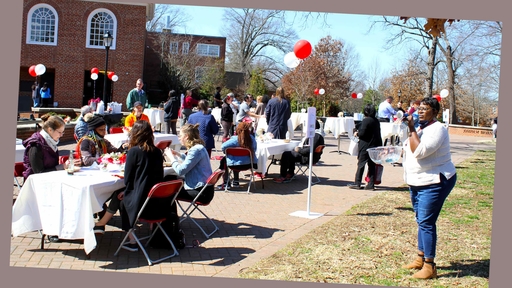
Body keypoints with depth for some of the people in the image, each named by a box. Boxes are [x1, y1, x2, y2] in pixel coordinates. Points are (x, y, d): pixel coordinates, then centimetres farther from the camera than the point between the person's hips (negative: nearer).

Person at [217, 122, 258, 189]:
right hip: (249, 164, 5)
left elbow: (223, 146, -25)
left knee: (224, 160, 27)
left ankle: (226, 183, 29)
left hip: (236, 165, -5)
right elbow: (254, 149, 6)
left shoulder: (235, 139, -19)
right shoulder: (251, 138, -6)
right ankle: (236, 182, 47)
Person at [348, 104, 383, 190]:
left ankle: (357, 183, 5)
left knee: (361, 164, 1)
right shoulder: (376, 121, 9)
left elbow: (362, 133, -20)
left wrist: (357, 133, 2)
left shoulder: (366, 120, -15)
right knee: (372, 165, 9)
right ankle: (371, 184, 9)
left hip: (365, 146, -7)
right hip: (374, 146, 7)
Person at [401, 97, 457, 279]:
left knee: (426, 223, -11)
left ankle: (429, 266, -5)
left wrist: (411, 129, -22)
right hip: (417, 182, 10)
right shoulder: (420, 128, 13)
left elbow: (419, 151, -27)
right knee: (421, 221, 15)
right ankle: (421, 258, 26)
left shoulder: (437, 129, -16)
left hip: (434, 182, -9)